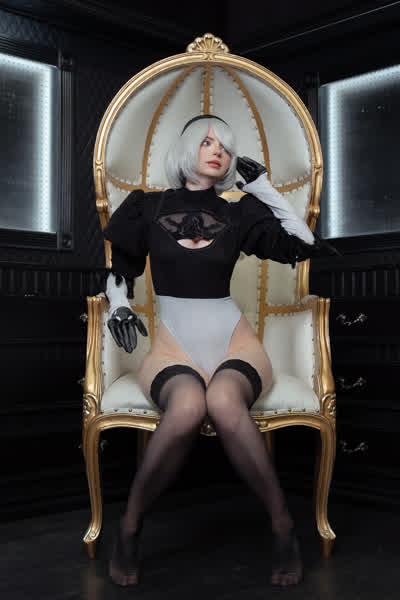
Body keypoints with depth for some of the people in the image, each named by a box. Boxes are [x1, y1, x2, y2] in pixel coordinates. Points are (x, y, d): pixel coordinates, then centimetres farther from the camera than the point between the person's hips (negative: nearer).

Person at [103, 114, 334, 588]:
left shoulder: (239, 214, 12)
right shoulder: (148, 206, 11)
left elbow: (305, 246, 7)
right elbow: (118, 264, 21)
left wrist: (265, 189, 7)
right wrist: (118, 303, 1)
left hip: (234, 342, 1)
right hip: (173, 347, 0)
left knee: (223, 401, -37)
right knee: (186, 407, -38)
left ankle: (283, 527, -21)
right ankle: (130, 526, -16)